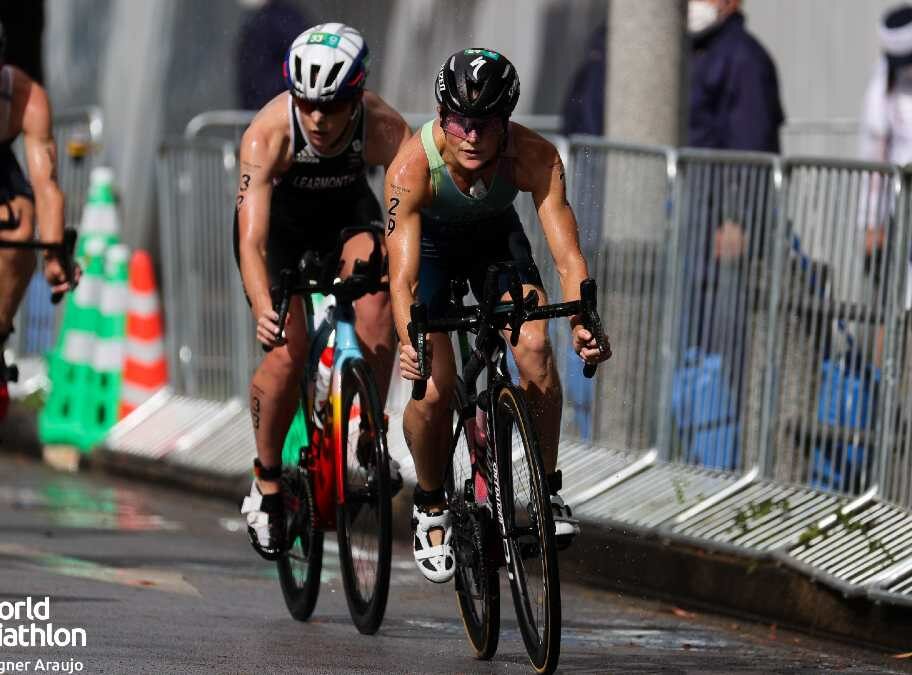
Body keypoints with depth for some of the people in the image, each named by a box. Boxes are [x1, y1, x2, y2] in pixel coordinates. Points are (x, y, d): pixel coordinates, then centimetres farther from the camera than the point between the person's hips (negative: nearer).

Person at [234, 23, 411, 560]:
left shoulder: (386, 130, -33)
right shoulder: (268, 133, -36)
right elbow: (252, 242, -41)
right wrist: (264, 309, -58)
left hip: (346, 212, 1)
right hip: (279, 217, -1)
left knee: (378, 290, -31)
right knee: (289, 353, -19)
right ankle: (267, 485, 4)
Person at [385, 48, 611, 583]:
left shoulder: (535, 157, -33)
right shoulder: (413, 166, -37)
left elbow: (568, 255, -36)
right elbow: (402, 276, -42)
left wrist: (583, 322, -54)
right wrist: (409, 342, -60)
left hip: (496, 236, 2)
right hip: (429, 241, -2)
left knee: (536, 348, -23)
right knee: (433, 388, -16)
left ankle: (548, 489, -5)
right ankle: (431, 507, 11)